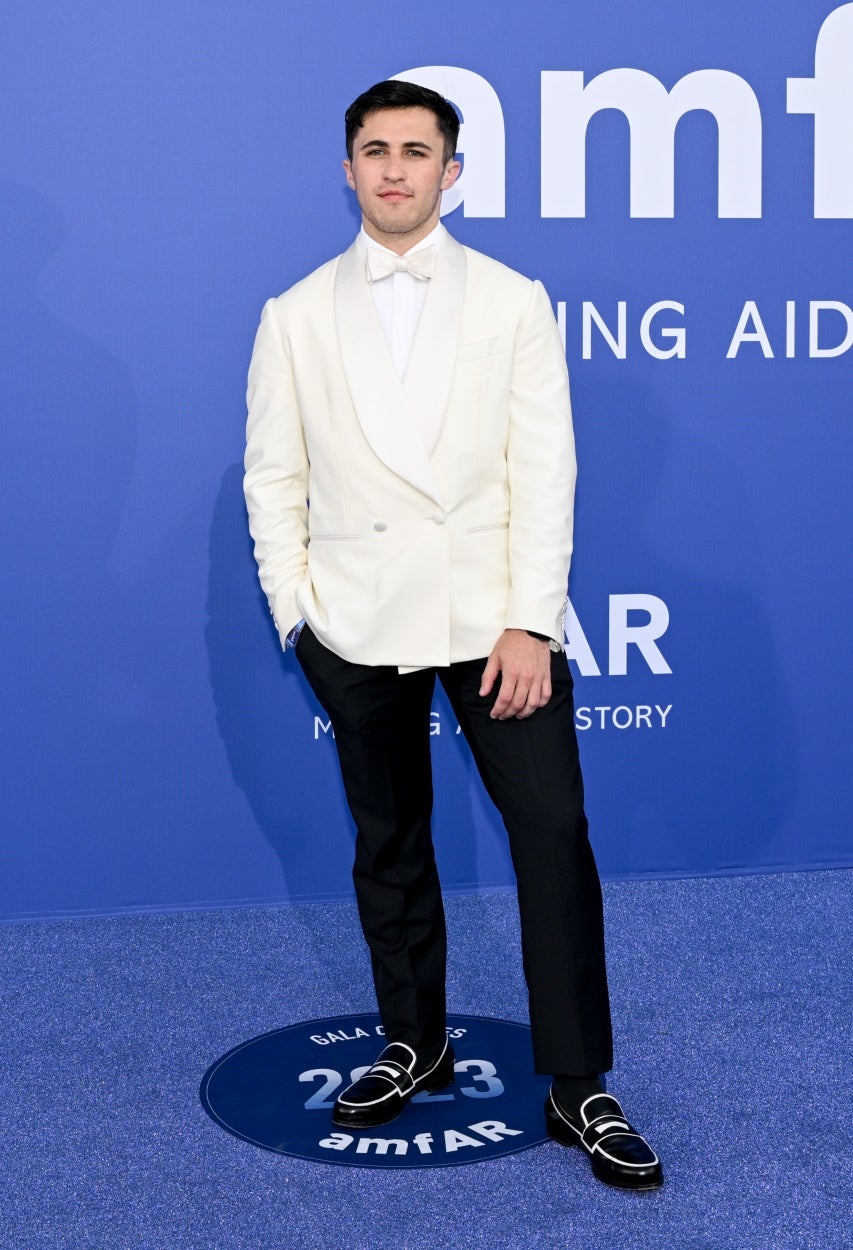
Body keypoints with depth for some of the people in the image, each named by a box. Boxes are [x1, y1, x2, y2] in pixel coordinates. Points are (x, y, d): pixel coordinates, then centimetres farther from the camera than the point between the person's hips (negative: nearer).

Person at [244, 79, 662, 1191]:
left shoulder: (514, 302, 4)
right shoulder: (295, 316, 8)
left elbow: (543, 472, -2)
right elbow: (274, 478, 9)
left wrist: (530, 625, -10)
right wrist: (296, 615, 0)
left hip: (494, 618, -1)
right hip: (357, 627, 2)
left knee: (554, 834, -6)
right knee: (388, 844, 11)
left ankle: (578, 1089, 4)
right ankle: (414, 1045, 28)